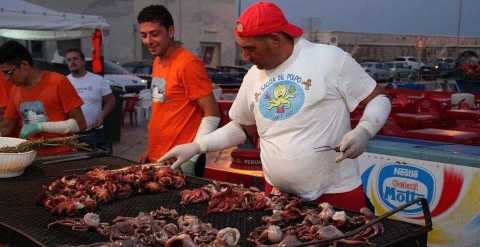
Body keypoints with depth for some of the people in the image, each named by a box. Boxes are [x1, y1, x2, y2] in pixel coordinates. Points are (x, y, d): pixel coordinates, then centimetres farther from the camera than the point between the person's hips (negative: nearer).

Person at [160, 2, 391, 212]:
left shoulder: (330, 58, -11)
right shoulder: (253, 76, 5)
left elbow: (378, 99, -4)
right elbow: (242, 127, 18)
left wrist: (363, 131, -23)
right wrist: (194, 147, 9)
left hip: (337, 194, -4)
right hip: (277, 194, 4)